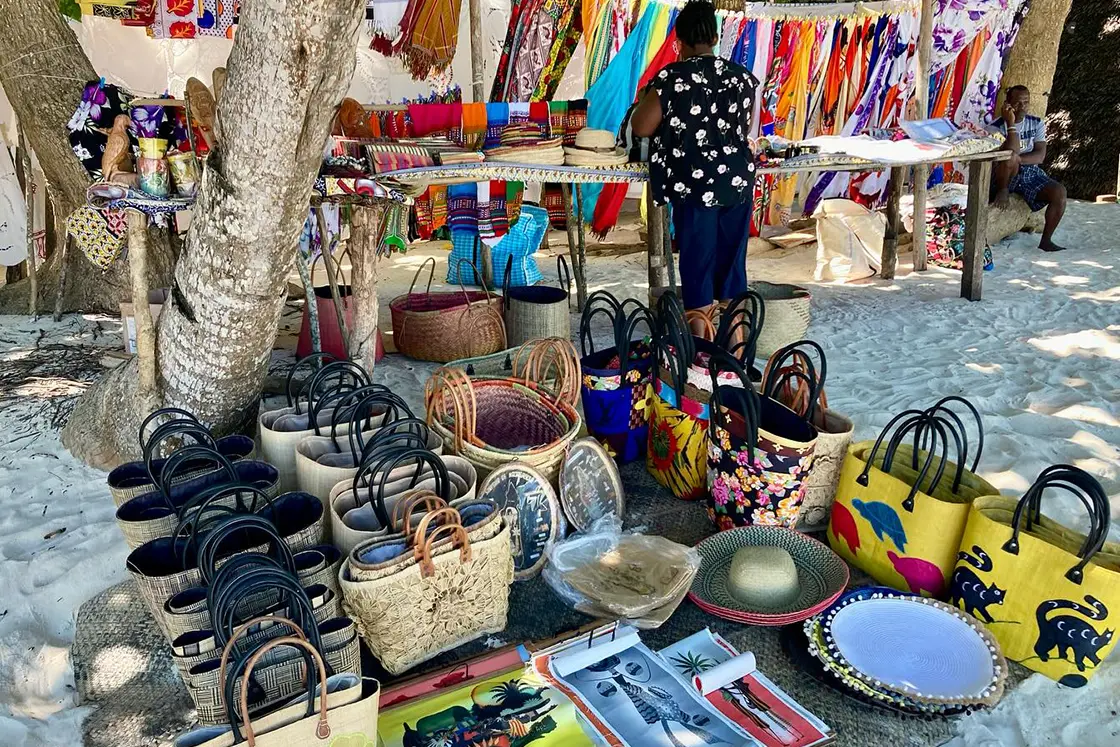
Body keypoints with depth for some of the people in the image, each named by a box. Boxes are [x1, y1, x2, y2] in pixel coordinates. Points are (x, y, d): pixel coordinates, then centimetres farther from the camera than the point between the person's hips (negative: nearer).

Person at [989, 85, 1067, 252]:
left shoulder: (1037, 124, 5)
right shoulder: (997, 126, -9)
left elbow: (1040, 156, -7)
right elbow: (1011, 153, -24)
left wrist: (1018, 159, -23)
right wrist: (1011, 124, -25)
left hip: (1031, 173, 5)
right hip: (1007, 176, -4)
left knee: (1060, 192, -20)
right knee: (1010, 159, -38)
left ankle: (1046, 240, -7)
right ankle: (1002, 190, -8)